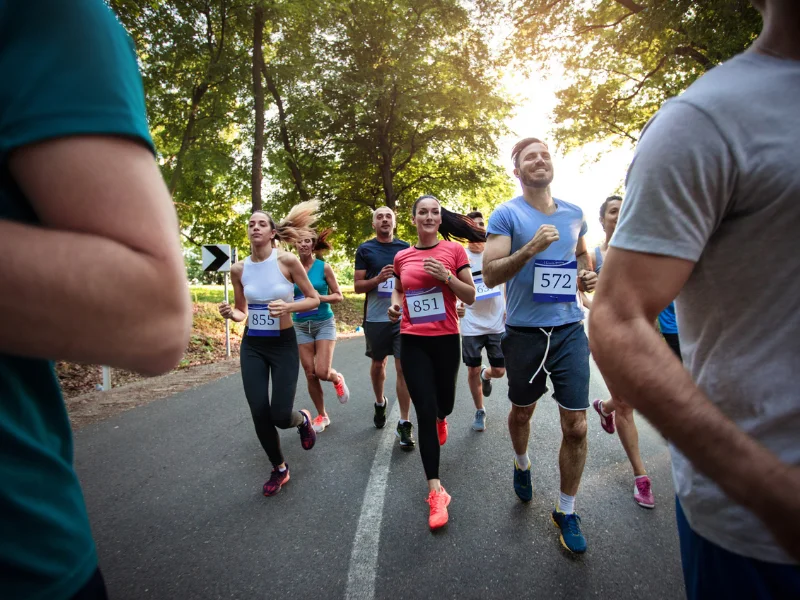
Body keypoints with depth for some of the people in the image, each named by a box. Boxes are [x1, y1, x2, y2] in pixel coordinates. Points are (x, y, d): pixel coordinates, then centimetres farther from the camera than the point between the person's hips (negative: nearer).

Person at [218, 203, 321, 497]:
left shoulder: (288, 261, -12)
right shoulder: (238, 269, -1)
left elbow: (314, 299, -6)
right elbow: (242, 312, 10)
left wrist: (288, 307, -23)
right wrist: (230, 313, -12)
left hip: (284, 344, -3)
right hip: (252, 346, 3)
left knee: (280, 415, -8)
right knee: (259, 414, 0)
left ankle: (303, 420, 32)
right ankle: (279, 469, 25)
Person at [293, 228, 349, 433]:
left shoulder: (324, 267, -5)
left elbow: (338, 296, -1)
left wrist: (320, 297, -17)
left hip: (324, 323, -2)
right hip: (301, 326, 3)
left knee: (322, 372, -12)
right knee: (310, 374, 4)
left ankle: (338, 379, 25)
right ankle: (321, 415, 22)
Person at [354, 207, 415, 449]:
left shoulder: (405, 248, 5)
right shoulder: (365, 250, 1)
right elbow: (357, 286, -2)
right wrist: (378, 279, -18)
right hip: (376, 318, 0)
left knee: (403, 368, -5)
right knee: (378, 363, 17)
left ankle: (404, 424, 2)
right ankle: (380, 402, 43)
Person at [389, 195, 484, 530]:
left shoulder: (454, 249, -2)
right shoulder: (401, 256, 4)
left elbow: (470, 297, -2)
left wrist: (446, 276, -18)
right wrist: (394, 305, -1)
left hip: (446, 339, 0)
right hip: (412, 341, 1)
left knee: (444, 404, 17)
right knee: (424, 413, -4)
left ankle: (440, 419, 59)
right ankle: (435, 492, 5)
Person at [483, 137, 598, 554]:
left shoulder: (574, 214, 9)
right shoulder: (506, 214, -4)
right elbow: (490, 274, -12)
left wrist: (588, 277, 5)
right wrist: (531, 248, -25)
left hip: (569, 329, 3)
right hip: (524, 331, -2)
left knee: (576, 426, 0)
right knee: (522, 411, 17)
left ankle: (566, 512, 20)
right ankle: (522, 464, 49)